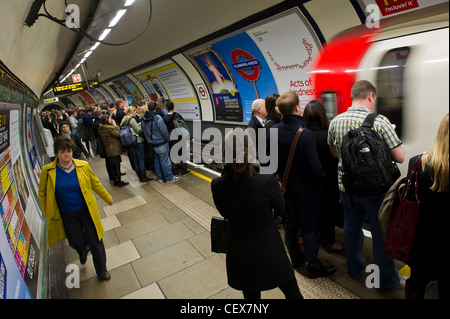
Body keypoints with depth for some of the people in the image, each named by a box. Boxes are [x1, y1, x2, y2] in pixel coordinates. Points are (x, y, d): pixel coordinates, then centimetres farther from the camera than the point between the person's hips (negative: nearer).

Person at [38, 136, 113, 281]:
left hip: (86, 211, 0)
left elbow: (96, 184, 4)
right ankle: (83, 251, 52)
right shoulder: (48, 171, -9)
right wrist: (48, 214, 4)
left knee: (95, 243, 3)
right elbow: (42, 193, 5)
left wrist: (108, 198, 13)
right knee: (77, 243, 11)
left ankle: (102, 271, 27)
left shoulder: (83, 166, -8)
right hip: (67, 216, 1)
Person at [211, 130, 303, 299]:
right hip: (269, 252, -2)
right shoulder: (267, 181, -27)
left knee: (251, 294, 28)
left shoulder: (217, 185, -21)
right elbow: (280, 207, -7)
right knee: (293, 293, 25)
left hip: (240, 256, 2)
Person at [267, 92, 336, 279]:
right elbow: (315, 168, -23)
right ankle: (314, 266, 25)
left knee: (290, 223, 20)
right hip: (304, 186, -5)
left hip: (284, 184, 5)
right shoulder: (306, 135, -25)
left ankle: (295, 259, 39)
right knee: (309, 227, 11)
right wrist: (322, 179, -3)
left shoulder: (273, 130, -9)